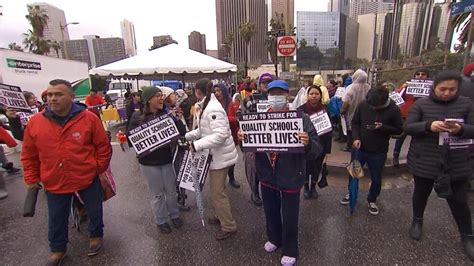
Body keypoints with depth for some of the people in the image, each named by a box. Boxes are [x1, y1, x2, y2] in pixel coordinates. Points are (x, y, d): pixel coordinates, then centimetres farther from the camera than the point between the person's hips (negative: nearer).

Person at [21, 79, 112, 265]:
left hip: (87, 179, -2)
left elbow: (103, 146, -6)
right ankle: (57, 249, 45)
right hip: (54, 183, 2)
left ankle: (96, 235, 45)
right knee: (57, 218, 20)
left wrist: (99, 168, -3)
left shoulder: (89, 118, -14)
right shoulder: (35, 122, -6)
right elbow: (29, 154, 5)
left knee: (95, 211, 17)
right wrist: (31, 178, 7)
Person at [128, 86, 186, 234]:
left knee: (171, 190, 17)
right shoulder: (137, 117, -7)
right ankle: (161, 220, 34)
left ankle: (174, 215, 40)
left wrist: (175, 118, -22)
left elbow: (182, 132, -7)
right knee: (157, 193, 12)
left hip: (167, 159, 2)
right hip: (148, 162, -2)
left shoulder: (166, 114, -2)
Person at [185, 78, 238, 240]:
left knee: (217, 192, 1)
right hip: (215, 154, 10)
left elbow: (220, 135, -31)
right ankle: (220, 216, 42)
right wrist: (187, 136, 11)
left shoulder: (213, 109, -23)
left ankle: (229, 226, 18)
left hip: (220, 155, -10)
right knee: (216, 189, 22)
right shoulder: (206, 106, 8)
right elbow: (203, 130, 15)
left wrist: (197, 145, -30)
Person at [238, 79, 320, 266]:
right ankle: (274, 238, 51)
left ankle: (290, 251, 39)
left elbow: (317, 150, -16)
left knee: (289, 216, 14)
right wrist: (242, 138, -17)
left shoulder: (300, 119, -14)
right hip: (267, 176, 4)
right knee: (270, 211, 24)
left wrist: (308, 143, -38)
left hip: (290, 177, -3)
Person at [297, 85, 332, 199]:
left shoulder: (325, 109, -5)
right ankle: (306, 187, 33)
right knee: (306, 166, 8)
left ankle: (313, 186, 38)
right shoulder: (301, 109, -11)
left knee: (317, 166, 14)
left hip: (320, 144, 2)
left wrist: (328, 147, 0)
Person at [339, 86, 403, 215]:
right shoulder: (363, 105, -12)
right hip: (360, 147, 2)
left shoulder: (394, 110, -15)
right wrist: (356, 138, -15)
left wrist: (383, 127, -24)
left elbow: (399, 130, -7)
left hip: (379, 152, -1)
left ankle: (372, 200, 38)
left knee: (376, 178, 13)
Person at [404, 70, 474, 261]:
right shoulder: (421, 104, -5)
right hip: (424, 161, -1)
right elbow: (408, 127, -9)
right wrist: (429, 126, -26)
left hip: (456, 163, 1)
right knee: (421, 193, 18)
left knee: (458, 200, 12)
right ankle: (417, 221, 41)